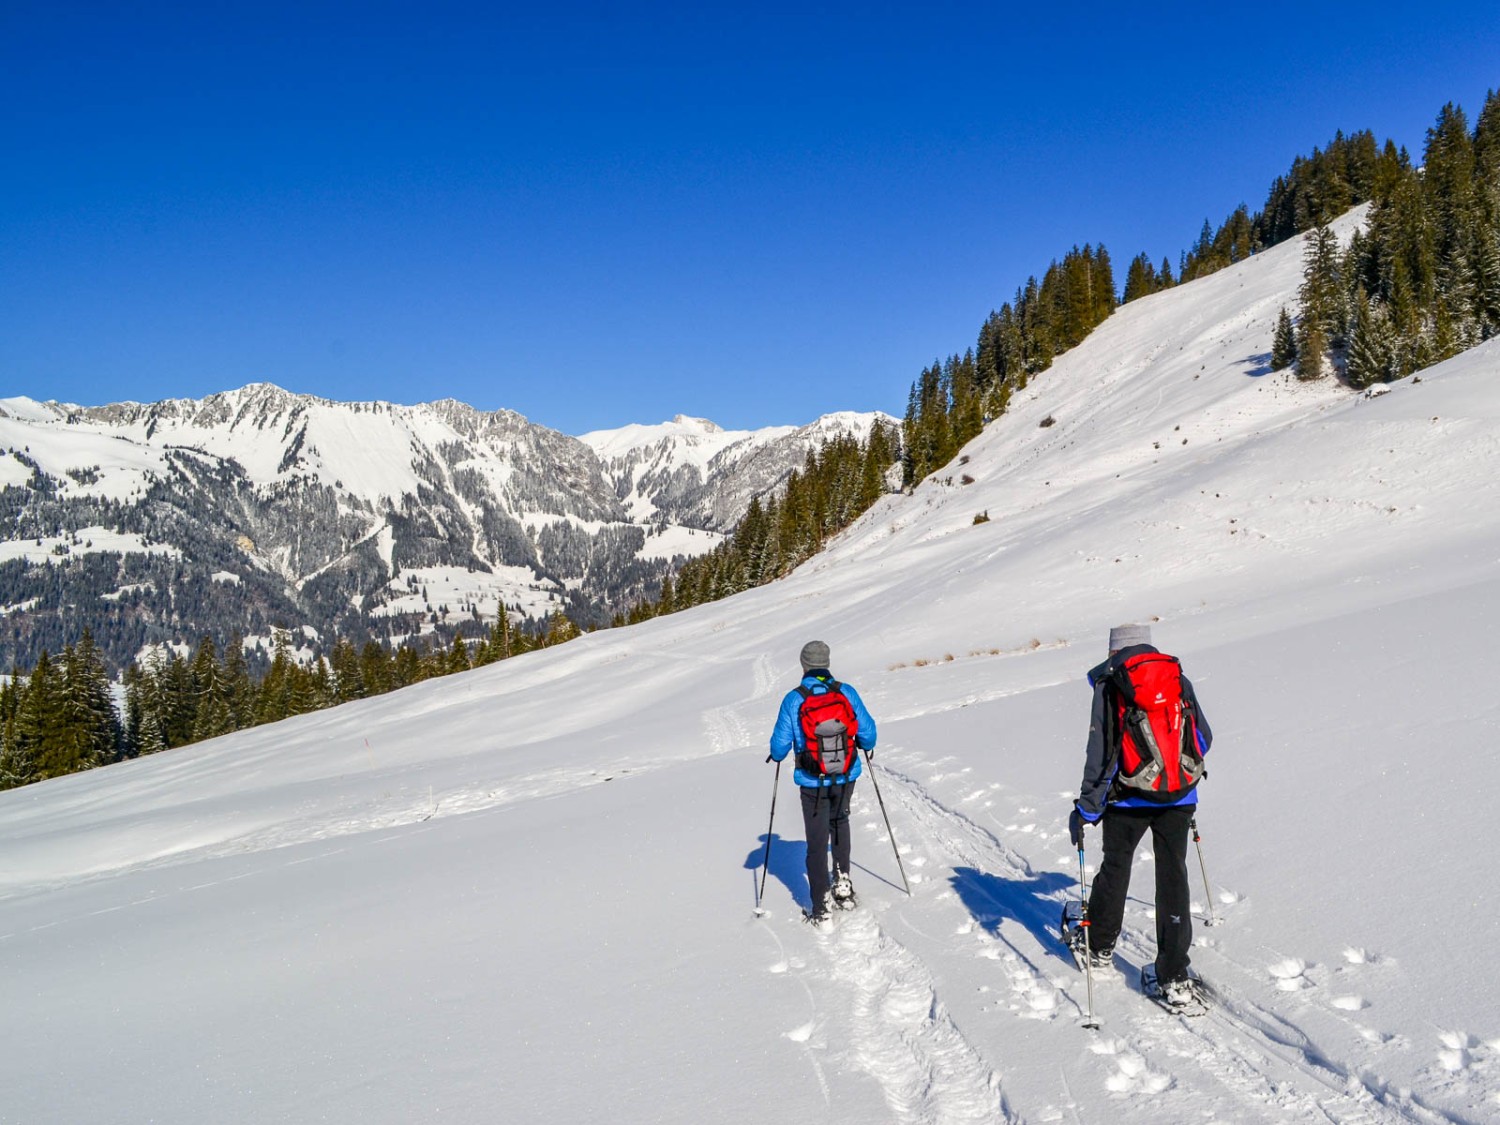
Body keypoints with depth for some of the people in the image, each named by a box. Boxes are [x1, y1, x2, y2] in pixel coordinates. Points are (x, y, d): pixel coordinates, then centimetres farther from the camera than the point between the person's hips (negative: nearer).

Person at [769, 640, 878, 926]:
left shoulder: (793, 700, -13)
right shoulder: (847, 693, -8)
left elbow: (781, 743, -9)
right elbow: (867, 732, -3)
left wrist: (776, 755, 14)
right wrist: (866, 746, 20)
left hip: (813, 784, -2)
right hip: (846, 778, 2)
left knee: (817, 842, 8)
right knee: (839, 821, 29)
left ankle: (821, 909, 9)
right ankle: (843, 883, 24)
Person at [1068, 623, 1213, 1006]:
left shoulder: (1110, 687, -5)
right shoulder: (1180, 681, 6)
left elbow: (1102, 755, -10)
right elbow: (1203, 738, 15)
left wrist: (1085, 810, -5)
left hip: (1130, 799, -2)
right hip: (1179, 798, 2)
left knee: (1115, 868, 17)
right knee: (1173, 877, 6)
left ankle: (1099, 946, 35)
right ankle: (1175, 978, 3)